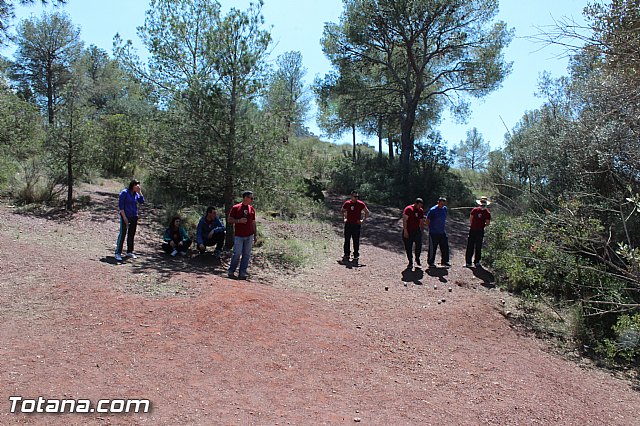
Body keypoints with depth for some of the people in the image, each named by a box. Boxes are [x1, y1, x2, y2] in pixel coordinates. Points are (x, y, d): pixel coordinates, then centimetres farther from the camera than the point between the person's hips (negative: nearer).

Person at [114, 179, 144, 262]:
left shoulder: (136, 194, 9)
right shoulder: (124, 192, -7)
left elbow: (141, 201, -1)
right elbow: (120, 205, -10)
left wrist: (139, 192, -7)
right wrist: (124, 217, -15)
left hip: (134, 217, 6)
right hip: (125, 216, -6)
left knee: (131, 235, 11)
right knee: (122, 234, -8)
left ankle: (130, 252, 20)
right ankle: (118, 253, -5)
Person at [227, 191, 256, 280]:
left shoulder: (252, 209, 12)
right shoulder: (236, 208, -1)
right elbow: (229, 220, 0)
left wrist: (255, 235, 15)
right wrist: (239, 221, -16)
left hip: (249, 236, 4)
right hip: (239, 236, -4)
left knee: (246, 255, 3)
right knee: (237, 254, -8)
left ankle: (242, 273, 9)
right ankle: (231, 272, 8)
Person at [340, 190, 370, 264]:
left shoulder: (361, 204, -5)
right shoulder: (347, 203, 1)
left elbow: (367, 212, 5)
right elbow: (342, 211, 20)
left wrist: (363, 220, -1)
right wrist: (344, 218, 11)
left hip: (357, 225, -2)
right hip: (348, 224, 2)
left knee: (356, 241, 1)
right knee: (347, 241, 8)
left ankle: (356, 256, 10)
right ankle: (346, 255, 19)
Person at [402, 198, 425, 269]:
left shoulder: (421, 210, 10)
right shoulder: (408, 209, -9)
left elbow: (422, 222, 19)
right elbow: (404, 220, -13)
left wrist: (422, 231, 16)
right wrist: (405, 231, -18)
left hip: (417, 231, 4)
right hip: (408, 231, -4)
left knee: (419, 244, -13)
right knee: (408, 247, 2)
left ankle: (417, 259, 6)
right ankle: (410, 262, 14)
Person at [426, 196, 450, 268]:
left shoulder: (445, 209, 7)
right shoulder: (433, 210, -12)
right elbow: (427, 220, -6)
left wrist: (442, 226, 15)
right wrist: (431, 228, -2)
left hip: (442, 232, 6)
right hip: (433, 233, -6)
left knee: (445, 247, 8)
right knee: (432, 248, 1)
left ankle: (445, 261, 21)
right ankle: (431, 262, 12)